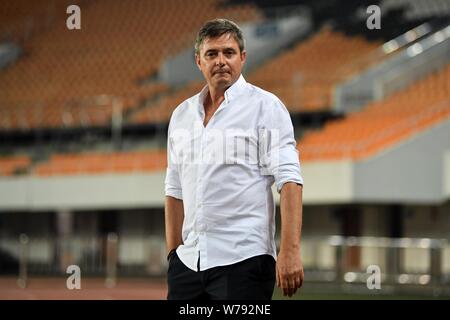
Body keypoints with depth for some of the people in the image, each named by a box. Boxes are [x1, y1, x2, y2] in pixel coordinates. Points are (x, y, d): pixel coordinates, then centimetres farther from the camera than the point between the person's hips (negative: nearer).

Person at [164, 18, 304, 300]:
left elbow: (289, 180, -10)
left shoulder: (265, 106, -2)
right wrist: (174, 255, 14)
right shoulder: (182, 115, 16)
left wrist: (290, 250, -20)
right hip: (188, 262, 5)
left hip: (243, 259, -5)